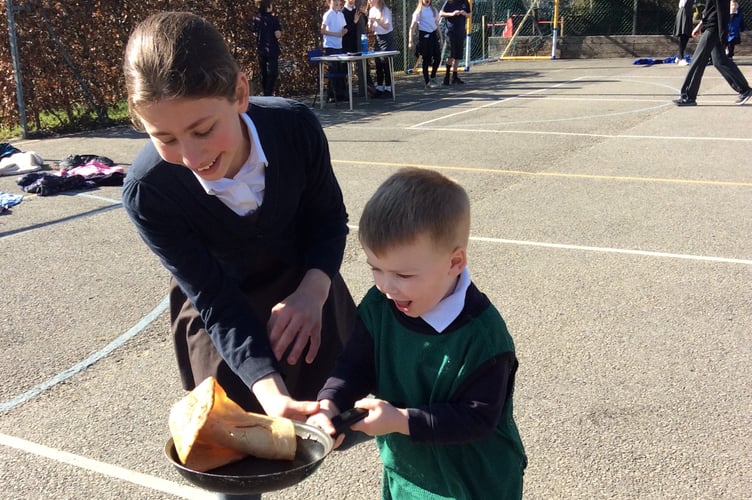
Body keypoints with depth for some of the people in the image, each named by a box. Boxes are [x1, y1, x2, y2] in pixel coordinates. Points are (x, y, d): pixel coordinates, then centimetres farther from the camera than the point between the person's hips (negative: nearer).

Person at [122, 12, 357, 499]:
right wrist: (271, 392, -38)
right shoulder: (147, 191, -30)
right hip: (221, 313, -1)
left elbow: (331, 219, -9)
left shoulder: (296, 126, -27)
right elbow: (215, 302, -26)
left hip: (305, 286, 2)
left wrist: (312, 292, -26)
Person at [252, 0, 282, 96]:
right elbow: (278, 35, -18)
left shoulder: (256, 19, 5)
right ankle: (268, 94, -7)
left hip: (260, 51, 6)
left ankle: (266, 94, 21)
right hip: (272, 51, -6)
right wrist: (280, 32, 3)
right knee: (272, 73, -1)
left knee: (264, 74, 15)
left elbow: (255, 33, 14)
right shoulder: (274, 19, -12)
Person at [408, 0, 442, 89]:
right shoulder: (419, 11, -3)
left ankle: (433, 77, 21)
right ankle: (427, 82, 8)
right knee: (426, 59, -1)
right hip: (424, 35, -5)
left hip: (433, 34, 5)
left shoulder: (434, 10, 11)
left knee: (437, 57, 1)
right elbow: (413, 26, -6)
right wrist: (411, 41, -12)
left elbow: (437, 24, 18)